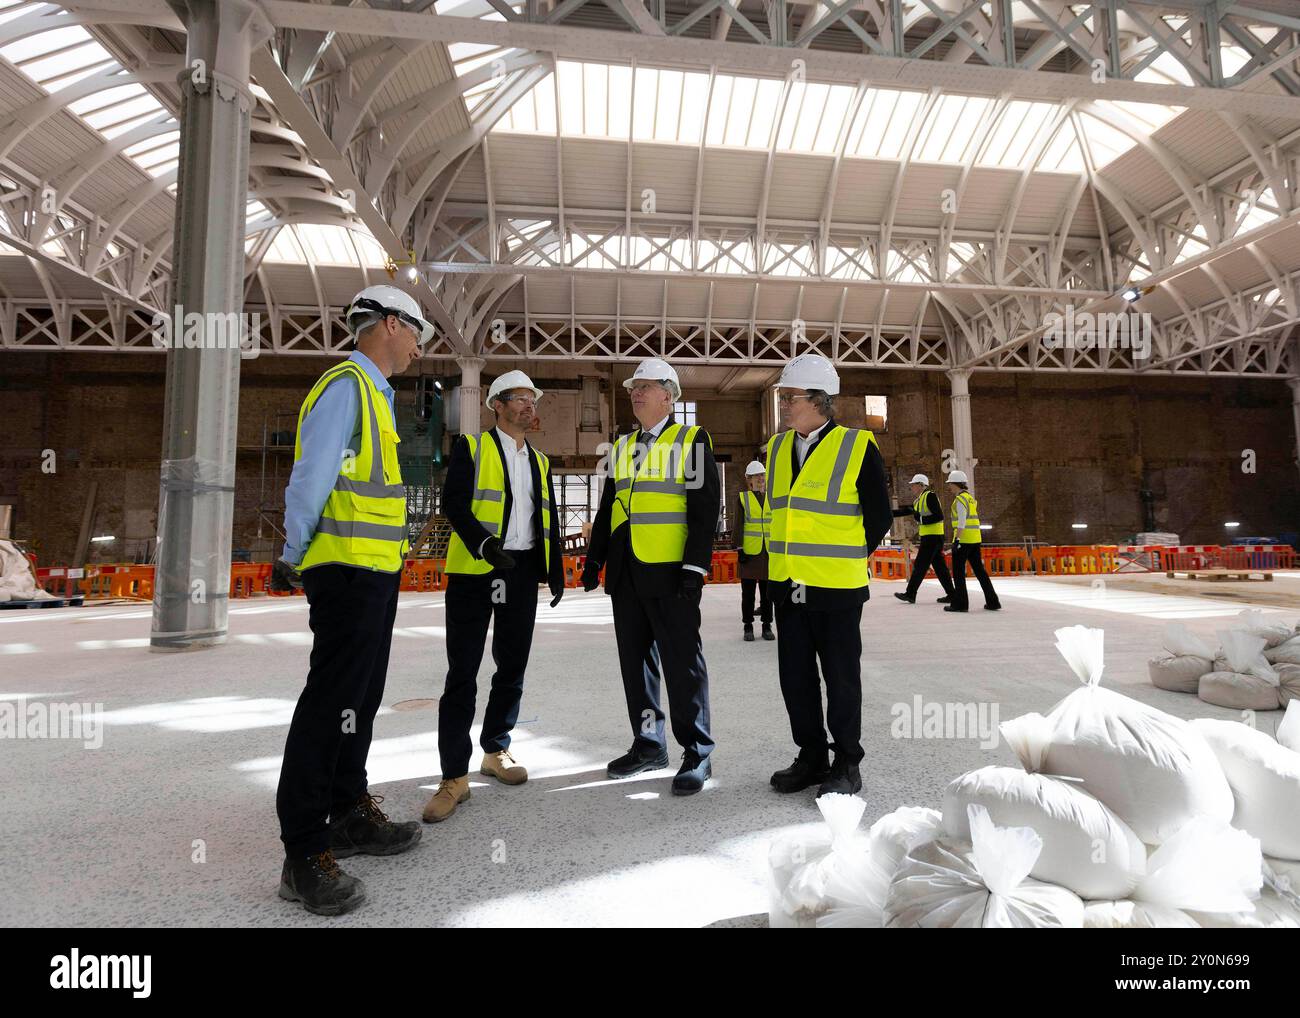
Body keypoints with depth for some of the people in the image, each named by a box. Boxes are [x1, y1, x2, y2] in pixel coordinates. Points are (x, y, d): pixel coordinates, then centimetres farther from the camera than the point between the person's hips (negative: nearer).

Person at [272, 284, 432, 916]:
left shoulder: (373, 392, 20)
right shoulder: (346, 385, -12)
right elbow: (311, 478, -16)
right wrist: (293, 558, -9)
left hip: (374, 571, 10)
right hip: (348, 569, -10)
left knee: (360, 697, 17)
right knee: (331, 703, -5)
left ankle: (349, 815, 31)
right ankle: (304, 855, 5)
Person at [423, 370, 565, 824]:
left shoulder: (541, 461, 18)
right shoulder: (471, 447, 1)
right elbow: (453, 502, -11)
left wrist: (556, 569, 9)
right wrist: (485, 544, -24)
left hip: (522, 572, 6)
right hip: (474, 570, -5)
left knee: (512, 668, 13)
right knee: (462, 674, -4)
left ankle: (496, 752, 29)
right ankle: (454, 776, 3)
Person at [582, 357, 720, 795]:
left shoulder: (691, 442, -1)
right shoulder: (621, 447, 16)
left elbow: (705, 508, -8)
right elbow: (607, 508, 20)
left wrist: (695, 567, -15)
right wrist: (594, 558, 14)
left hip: (670, 574, -6)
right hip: (625, 574, 7)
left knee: (682, 662, -1)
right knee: (635, 660, 12)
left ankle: (698, 753, 12)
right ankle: (649, 745, 26)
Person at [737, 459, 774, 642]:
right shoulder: (743, 497, 0)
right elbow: (739, 525, -3)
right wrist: (740, 549, -9)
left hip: (769, 551, 3)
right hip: (749, 551, -3)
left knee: (767, 590, 8)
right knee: (748, 591, 3)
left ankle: (767, 626, 17)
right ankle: (748, 627, 12)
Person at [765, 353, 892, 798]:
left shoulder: (858, 447, -10)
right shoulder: (777, 448, 7)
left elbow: (879, 518, -3)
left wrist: (847, 558, 3)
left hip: (837, 587, -6)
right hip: (787, 585, 6)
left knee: (841, 677, 7)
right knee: (795, 677, 13)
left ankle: (847, 763, 24)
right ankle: (811, 756, 30)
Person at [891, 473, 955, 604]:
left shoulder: (930, 496, -13)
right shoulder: (918, 500, 15)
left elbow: (939, 516, -19)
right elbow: (904, 511, 21)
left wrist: (922, 519, -20)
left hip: (933, 536, -9)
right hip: (927, 537, 9)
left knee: (920, 565, -6)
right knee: (939, 566, 9)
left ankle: (910, 594, -3)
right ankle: (951, 594, 13)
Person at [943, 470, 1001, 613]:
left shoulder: (960, 499, -10)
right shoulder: (970, 498, 17)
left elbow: (962, 521, -19)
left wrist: (957, 539, -23)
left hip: (963, 539, -9)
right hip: (975, 539, 9)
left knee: (958, 571, -1)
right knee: (979, 570, 12)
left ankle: (960, 603, 2)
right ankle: (992, 602, 12)